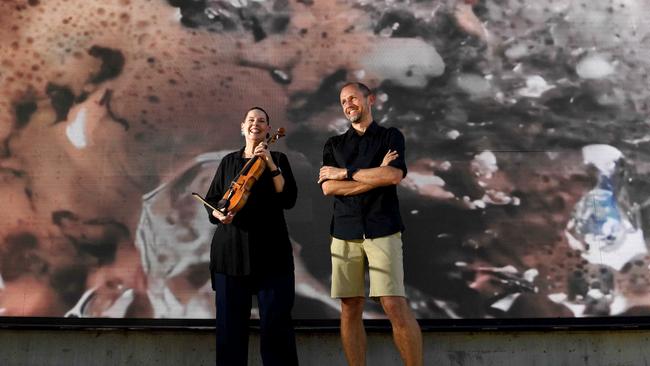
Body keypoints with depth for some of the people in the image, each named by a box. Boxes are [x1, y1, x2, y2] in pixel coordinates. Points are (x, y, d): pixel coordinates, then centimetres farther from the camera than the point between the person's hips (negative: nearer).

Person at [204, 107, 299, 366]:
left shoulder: (278, 159, 8)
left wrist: (271, 165, -12)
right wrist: (218, 214, -9)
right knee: (230, 320, 3)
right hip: (231, 249, 2)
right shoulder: (229, 161, 14)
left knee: (275, 321, -5)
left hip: (270, 250, -2)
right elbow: (212, 200, 13)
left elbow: (289, 199, -5)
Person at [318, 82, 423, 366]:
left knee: (395, 305, -10)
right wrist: (376, 175, -7)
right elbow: (328, 187, -1)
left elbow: (394, 175, -9)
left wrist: (345, 173, -4)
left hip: (382, 229, -2)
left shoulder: (391, 136, 10)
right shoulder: (334, 144, 15)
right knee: (350, 308, 3)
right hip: (344, 231, 3)